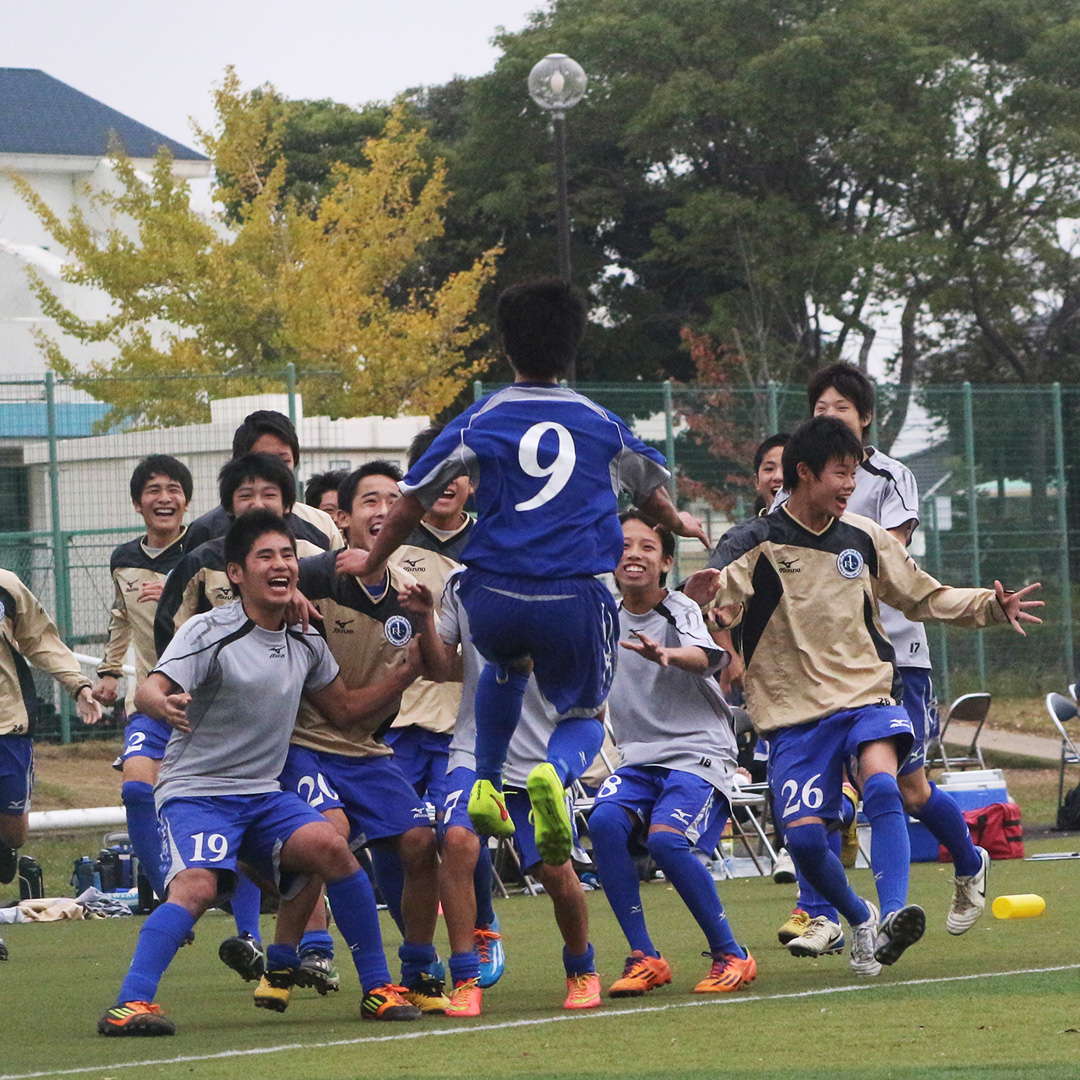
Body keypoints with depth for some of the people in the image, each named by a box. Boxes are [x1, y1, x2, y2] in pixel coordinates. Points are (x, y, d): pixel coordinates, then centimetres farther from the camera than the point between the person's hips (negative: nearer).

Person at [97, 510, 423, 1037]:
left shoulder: (305, 641, 8)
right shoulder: (209, 632, -11)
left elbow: (343, 710, 20)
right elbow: (149, 691, -24)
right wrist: (164, 705, -49)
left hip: (264, 795, 5)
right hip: (194, 791, -5)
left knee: (330, 847, -20)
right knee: (196, 886, -30)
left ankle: (377, 989, -9)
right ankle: (130, 1004, -32)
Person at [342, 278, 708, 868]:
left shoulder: (479, 421, 6)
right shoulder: (601, 423, 11)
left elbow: (413, 502, 8)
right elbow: (653, 494, 27)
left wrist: (369, 566, 24)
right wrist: (679, 524, 51)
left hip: (494, 594, 1)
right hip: (574, 598, -1)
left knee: (506, 667, 36)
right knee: (584, 716, 18)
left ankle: (487, 785, 23)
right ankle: (552, 774, -17)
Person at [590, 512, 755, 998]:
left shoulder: (682, 611, -8)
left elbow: (706, 656, -32)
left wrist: (668, 655, -54)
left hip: (699, 753, -5)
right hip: (638, 758, 5)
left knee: (665, 837, -28)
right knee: (604, 821, -24)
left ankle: (730, 954, -10)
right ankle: (644, 958, -14)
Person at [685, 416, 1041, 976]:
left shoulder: (864, 537, 8)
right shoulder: (758, 541, -4)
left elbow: (925, 597, 20)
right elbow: (720, 582, -24)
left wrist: (990, 606, 5)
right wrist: (708, 587, -48)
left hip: (866, 693, 1)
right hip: (795, 712, -1)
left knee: (881, 784, -28)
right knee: (803, 836, -11)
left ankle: (892, 916, -37)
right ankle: (860, 920, 17)